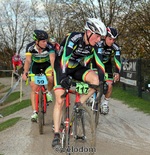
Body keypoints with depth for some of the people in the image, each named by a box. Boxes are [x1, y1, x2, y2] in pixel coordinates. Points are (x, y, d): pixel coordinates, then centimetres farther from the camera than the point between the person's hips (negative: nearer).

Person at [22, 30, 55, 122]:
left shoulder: (49, 46, -31)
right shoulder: (30, 47, -28)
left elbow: (52, 59, -40)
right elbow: (28, 60, -30)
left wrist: (54, 70, -56)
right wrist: (25, 73, -41)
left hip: (46, 64, -1)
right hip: (35, 65, 1)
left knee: (51, 78, -31)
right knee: (34, 88, -7)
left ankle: (49, 92, 2)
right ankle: (35, 112, -2)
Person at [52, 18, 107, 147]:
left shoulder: (95, 46, -13)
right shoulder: (73, 38, -29)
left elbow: (100, 64, -11)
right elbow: (64, 58, -38)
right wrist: (63, 78, -46)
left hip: (76, 68, 5)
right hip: (61, 67, -5)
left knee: (96, 80, -23)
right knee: (60, 101, -12)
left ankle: (79, 105, -7)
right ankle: (56, 134, -5)